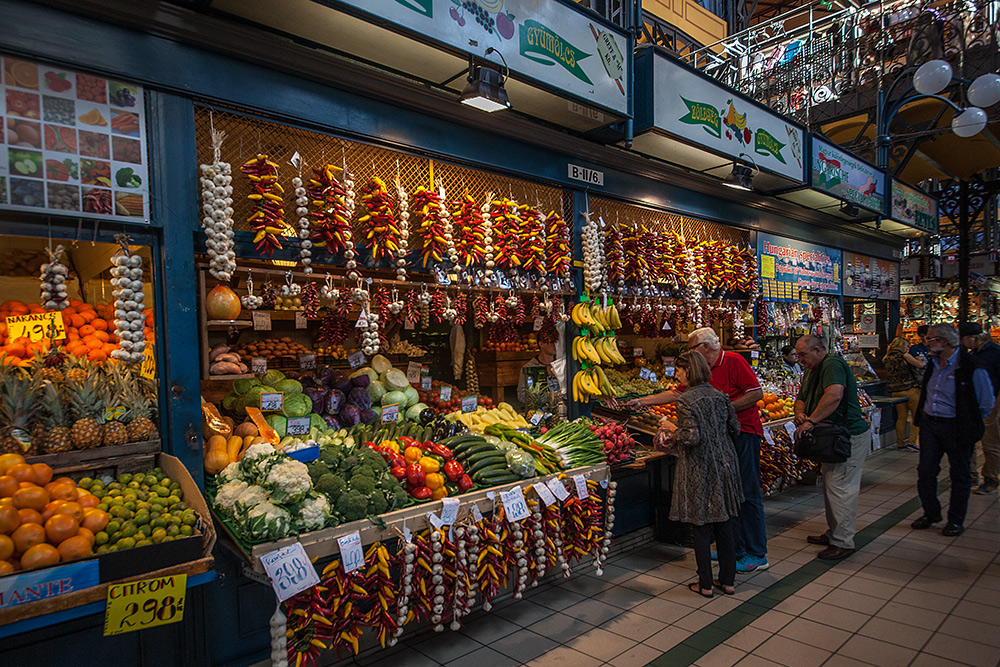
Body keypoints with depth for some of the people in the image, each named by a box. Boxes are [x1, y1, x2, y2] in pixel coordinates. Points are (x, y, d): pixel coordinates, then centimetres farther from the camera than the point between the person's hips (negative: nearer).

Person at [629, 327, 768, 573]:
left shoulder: (733, 361, -10)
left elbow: (756, 393, -15)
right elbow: (676, 393, 16)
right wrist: (642, 401, 13)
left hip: (743, 434, -8)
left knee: (748, 493, -3)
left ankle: (757, 555, 6)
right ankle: (736, 548, 23)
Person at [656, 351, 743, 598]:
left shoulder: (686, 400, -15)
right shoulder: (720, 396, 3)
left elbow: (692, 437, -22)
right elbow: (735, 430, 8)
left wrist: (672, 428, -6)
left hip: (698, 470, -6)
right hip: (724, 466, 6)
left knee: (701, 527, 5)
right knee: (724, 525, 13)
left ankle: (705, 584, 15)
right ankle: (728, 581, 23)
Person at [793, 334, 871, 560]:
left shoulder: (833, 364, -17)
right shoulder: (811, 372, 16)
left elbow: (834, 396, -33)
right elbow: (802, 398, 18)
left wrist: (810, 421, -30)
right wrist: (799, 413, -5)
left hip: (850, 435, -11)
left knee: (840, 488, -8)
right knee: (829, 485, 16)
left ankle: (843, 542, 0)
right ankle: (833, 533, 28)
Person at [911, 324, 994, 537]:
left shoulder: (971, 368, -15)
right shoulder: (933, 364, 6)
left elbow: (986, 404, -7)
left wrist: (967, 424, -1)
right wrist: (925, 416, 14)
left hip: (956, 428, -6)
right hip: (929, 425, 6)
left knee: (959, 475, 8)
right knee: (925, 471, 8)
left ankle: (956, 521, 21)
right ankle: (931, 513, 25)